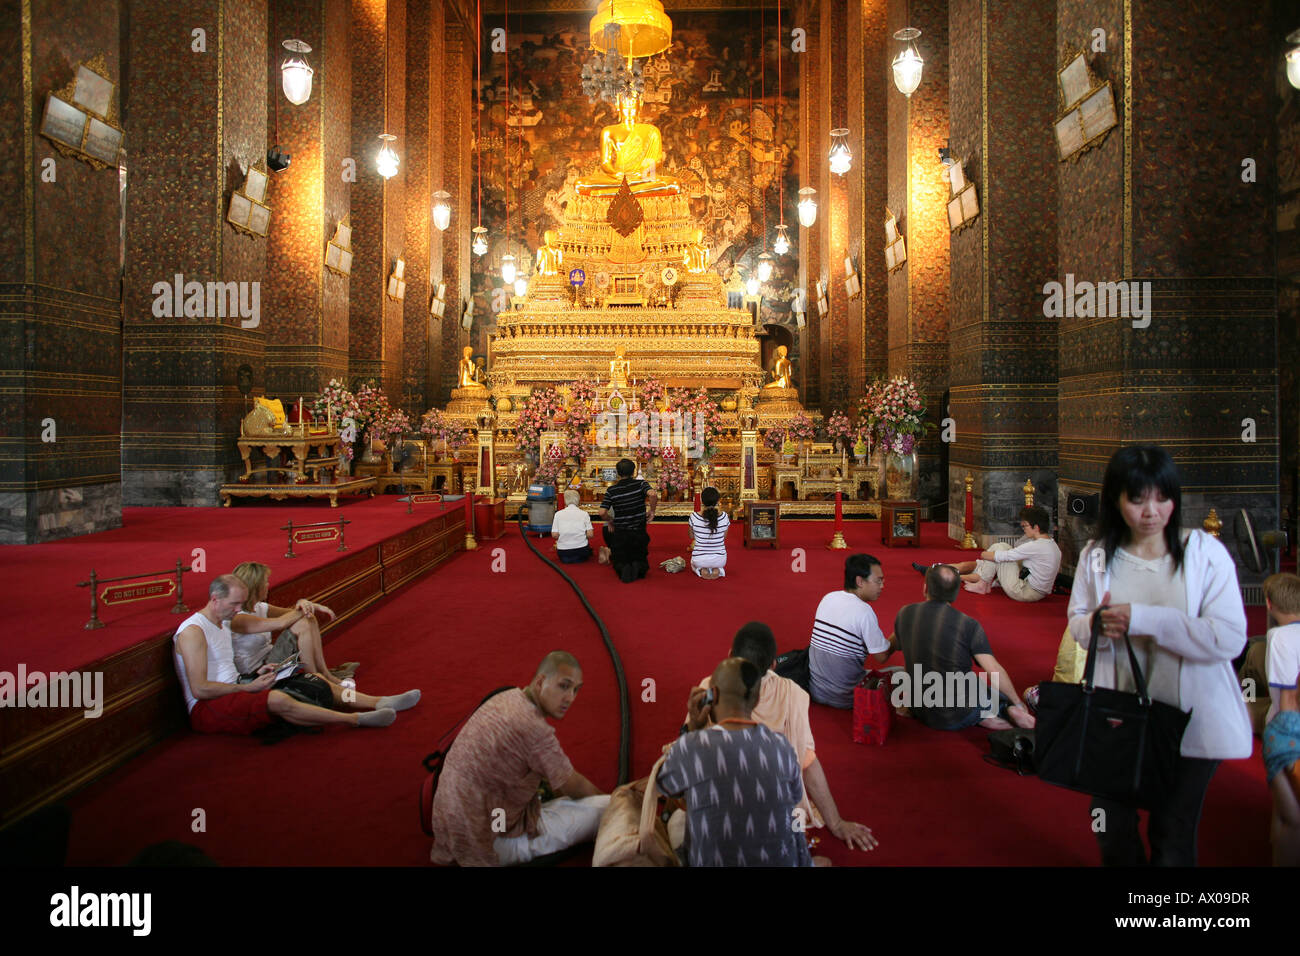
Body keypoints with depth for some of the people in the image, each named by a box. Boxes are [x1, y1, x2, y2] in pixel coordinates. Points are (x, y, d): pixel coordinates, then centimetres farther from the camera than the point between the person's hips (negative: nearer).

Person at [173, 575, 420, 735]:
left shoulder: (223, 623, 16)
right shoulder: (193, 631, -15)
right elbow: (200, 689, -22)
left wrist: (257, 674, 3)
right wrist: (248, 687, -18)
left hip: (233, 692, 10)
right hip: (206, 709, -10)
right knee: (278, 700, -35)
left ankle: (380, 703, -8)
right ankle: (356, 719, -34)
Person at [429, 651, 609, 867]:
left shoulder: (507, 698, 3)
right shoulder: (535, 728, -25)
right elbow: (573, 786, -7)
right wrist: (604, 797, 11)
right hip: (492, 845, -9)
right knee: (607, 808, -8)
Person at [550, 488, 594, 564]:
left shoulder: (558, 514, 1)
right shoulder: (584, 514, 0)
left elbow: (554, 535, -4)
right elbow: (590, 535, -6)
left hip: (563, 551, 2)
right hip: (581, 548, -1)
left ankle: (566, 558, 7)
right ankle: (577, 558, 6)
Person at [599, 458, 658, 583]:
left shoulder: (611, 490, -4)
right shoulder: (641, 483, -4)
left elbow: (602, 513, -12)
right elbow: (652, 494, -25)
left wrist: (610, 521, 8)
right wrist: (652, 511, -9)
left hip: (619, 534, 0)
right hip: (639, 533, 0)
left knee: (619, 562, 16)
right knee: (641, 559, 20)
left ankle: (623, 569, -19)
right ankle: (639, 568, -16)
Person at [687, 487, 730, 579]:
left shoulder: (694, 517, -18)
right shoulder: (724, 517, -15)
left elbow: (691, 536, -1)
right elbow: (724, 537, 1)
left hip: (699, 559, -1)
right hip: (720, 559, 1)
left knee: (694, 565, 39)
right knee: (720, 564, 41)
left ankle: (701, 570, 6)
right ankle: (717, 570, 6)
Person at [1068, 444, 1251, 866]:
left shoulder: (1205, 552, -10)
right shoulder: (1096, 556, 1)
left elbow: (1229, 638, -19)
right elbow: (1076, 619, 11)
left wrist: (1141, 618, -24)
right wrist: (1096, 626, -13)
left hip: (1189, 722, -3)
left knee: (1173, 835, 13)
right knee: (1110, 827, 16)